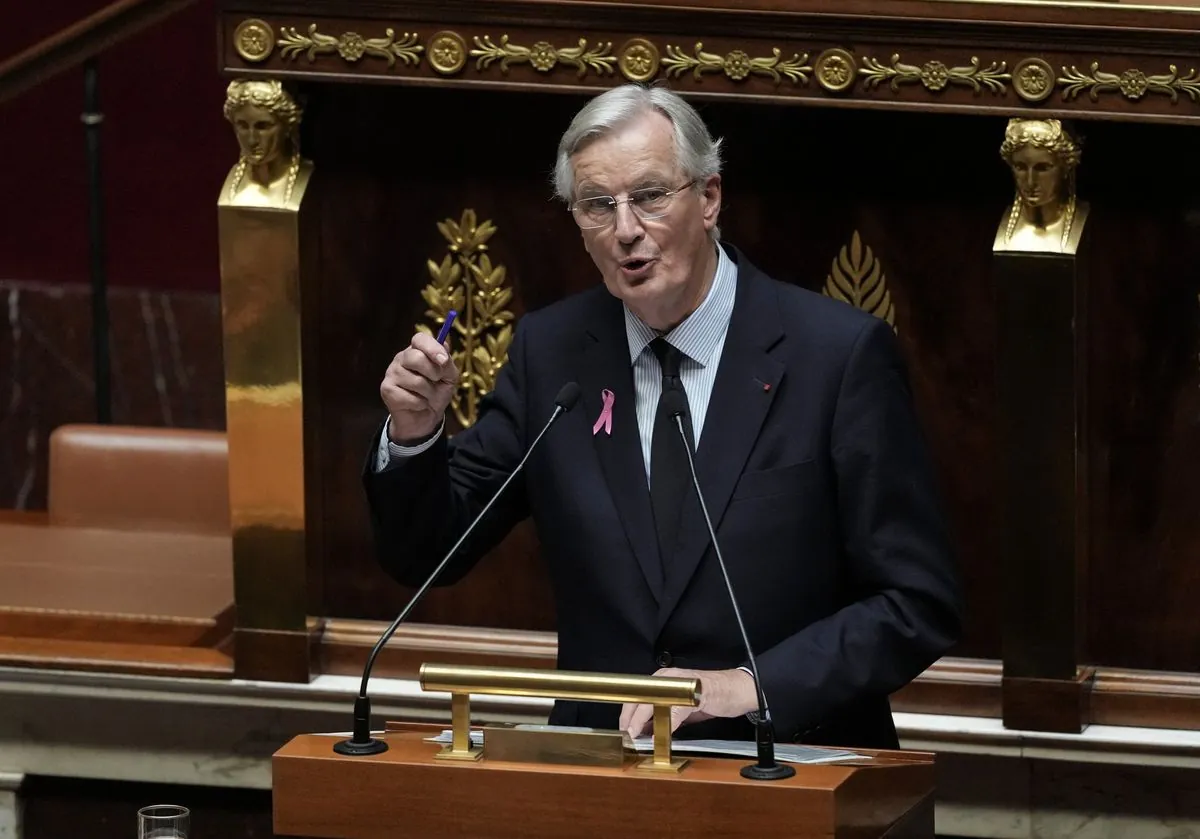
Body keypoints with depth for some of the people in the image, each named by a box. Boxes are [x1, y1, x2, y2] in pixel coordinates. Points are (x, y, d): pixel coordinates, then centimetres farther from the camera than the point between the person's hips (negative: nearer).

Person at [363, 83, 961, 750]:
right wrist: (414, 432, -7)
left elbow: (917, 604, -5)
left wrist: (752, 687, -16)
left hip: (795, 757, -3)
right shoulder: (552, 350, 8)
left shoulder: (838, 353, -5)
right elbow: (426, 555, 13)